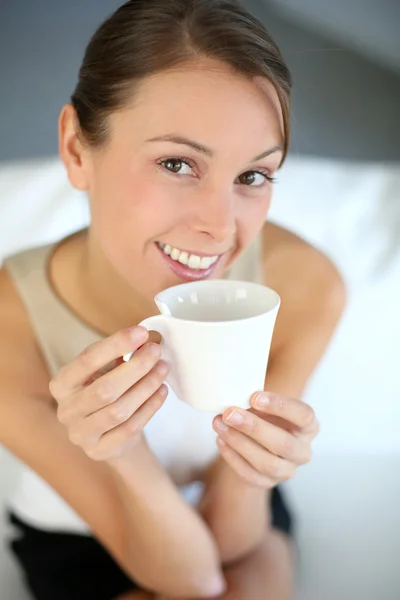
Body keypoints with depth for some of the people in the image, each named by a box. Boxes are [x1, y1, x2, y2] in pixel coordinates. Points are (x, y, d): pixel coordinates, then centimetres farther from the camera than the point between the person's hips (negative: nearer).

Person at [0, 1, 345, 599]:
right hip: (80, 542, -1)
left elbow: (229, 542, -15)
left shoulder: (304, 286, -27)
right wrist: (126, 460, -42)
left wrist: (254, 470, -37)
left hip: (241, 518, 2)